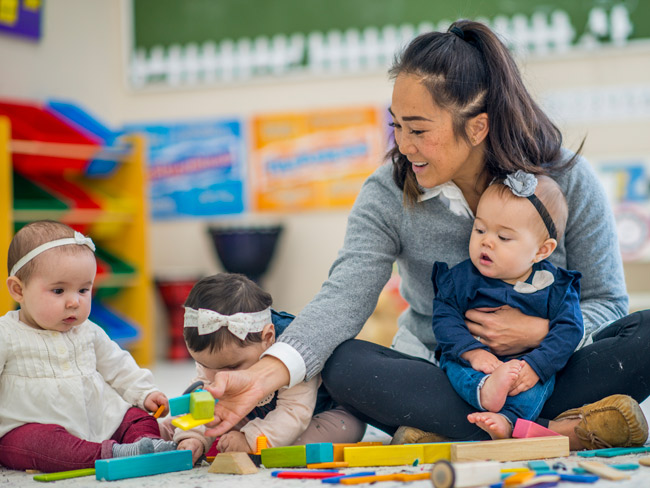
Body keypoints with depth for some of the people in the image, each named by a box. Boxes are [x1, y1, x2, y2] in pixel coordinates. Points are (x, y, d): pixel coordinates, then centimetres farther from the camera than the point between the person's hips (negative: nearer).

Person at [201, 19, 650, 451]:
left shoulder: (569, 181, -8)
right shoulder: (387, 195, -8)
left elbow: (606, 301, -2)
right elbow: (345, 297, -20)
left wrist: (540, 331, -23)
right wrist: (264, 375, -35)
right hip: (441, 378, 1)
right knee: (342, 366, -30)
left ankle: (451, 435, -31)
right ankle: (559, 430, -32)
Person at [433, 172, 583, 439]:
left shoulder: (556, 287, -3)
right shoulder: (461, 278, -1)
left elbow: (568, 330, -10)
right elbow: (444, 317, -6)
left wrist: (535, 365, -26)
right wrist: (473, 352, -23)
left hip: (527, 361, -1)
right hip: (473, 364, 1)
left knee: (540, 377, -31)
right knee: (453, 363, -28)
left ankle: (507, 418, -49)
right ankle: (485, 392, -54)